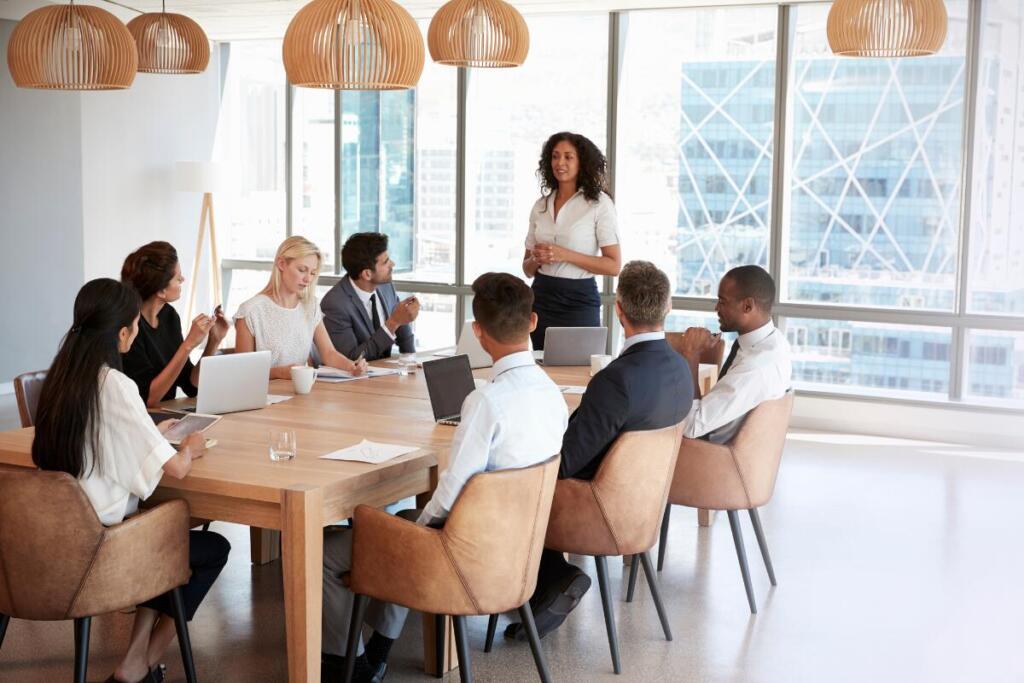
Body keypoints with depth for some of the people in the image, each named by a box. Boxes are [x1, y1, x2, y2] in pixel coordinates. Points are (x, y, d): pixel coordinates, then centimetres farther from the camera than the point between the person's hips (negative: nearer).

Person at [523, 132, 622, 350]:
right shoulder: (541, 205, 10)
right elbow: (527, 269, 15)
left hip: (579, 301, -4)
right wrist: (537, 259, -8)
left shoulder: (599, 203, -4)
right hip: (541, 299, 4)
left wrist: (565, 255, -17)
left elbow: (614, 266, -10)